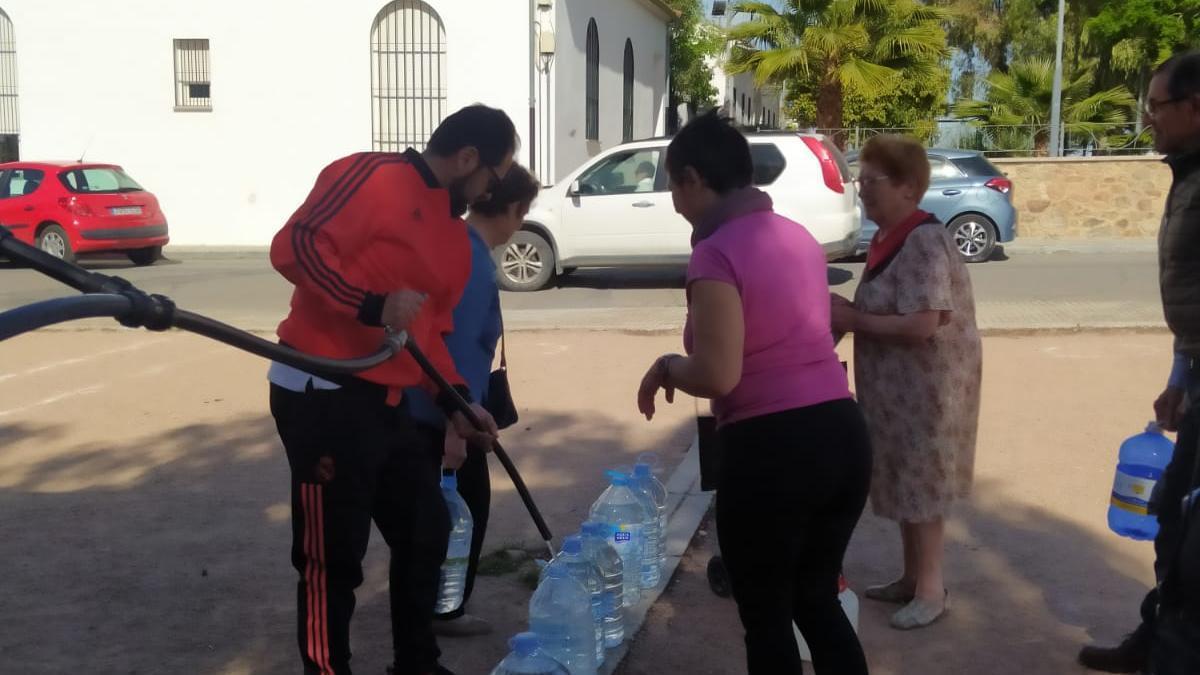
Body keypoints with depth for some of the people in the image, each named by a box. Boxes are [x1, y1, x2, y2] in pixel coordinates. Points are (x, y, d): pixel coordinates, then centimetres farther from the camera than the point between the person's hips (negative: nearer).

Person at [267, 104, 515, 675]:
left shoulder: (456, 235, 16)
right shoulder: (372, 177, -11)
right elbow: (293, 245, -20)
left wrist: (455, 402, 11)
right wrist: (372, 305, -28)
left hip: (386, 404, 10)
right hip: (321, 394, -9)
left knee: (426, 529, 17)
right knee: (333, 556, -2)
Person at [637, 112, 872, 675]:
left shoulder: (716, 252, -13)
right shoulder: (797, 236, 11)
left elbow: (717, 375, -21)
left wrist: (666, 366, -2)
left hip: (770, 450, -8)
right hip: (843, 434, 8)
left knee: (766, 616, 10)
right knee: (817, 599, 22)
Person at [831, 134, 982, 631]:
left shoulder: (923, 240, -21)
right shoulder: (891, 238, 8)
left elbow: (921, 324, -28)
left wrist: (852, 319, -19)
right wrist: (848, 315, -1)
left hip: (927, 383, -9)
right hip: (898, 384, 9)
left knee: (920, 483, 2)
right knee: (903, 479, 16)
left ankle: (931, 588, 16)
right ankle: (911, 577, 30)